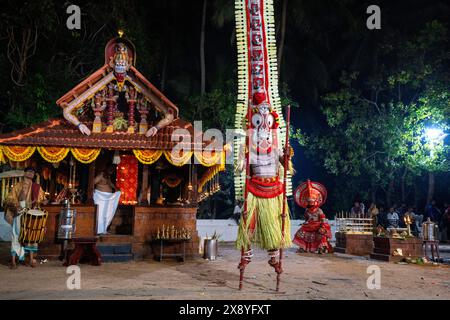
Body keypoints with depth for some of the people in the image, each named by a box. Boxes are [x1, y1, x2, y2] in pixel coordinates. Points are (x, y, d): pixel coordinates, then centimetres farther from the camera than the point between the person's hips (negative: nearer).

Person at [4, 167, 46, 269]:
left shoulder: (37, 187, 12)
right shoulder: (17, 186, 6)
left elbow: (42, 199, 15)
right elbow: (10, 199, 2)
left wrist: (43, 201, -8)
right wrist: (15, 206, -16)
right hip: (19, 214, -2)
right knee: (17, 236, -5)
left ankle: (31, 259, 9)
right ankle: (13, 261, -1)